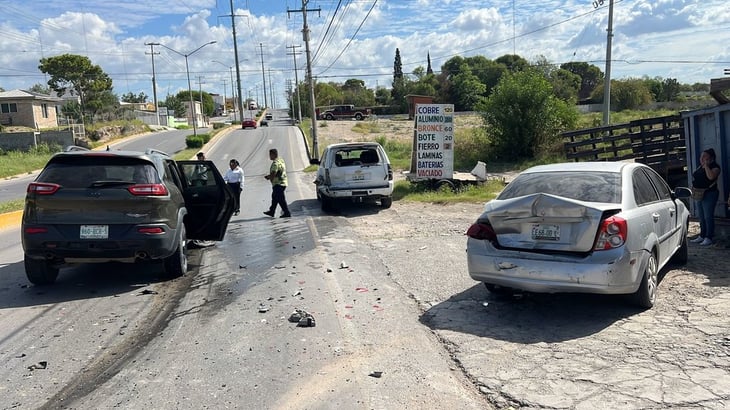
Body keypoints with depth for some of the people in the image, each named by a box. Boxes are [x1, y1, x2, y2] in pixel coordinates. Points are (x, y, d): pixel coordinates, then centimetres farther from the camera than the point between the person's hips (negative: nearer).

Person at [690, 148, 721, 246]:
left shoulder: (715, 167, -9)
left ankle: (708, 238, -1)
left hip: (709, 194, -8)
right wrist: (693, 187, 10)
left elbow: (711, 176, -28)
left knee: (708, 217, -6)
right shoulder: (701, 167, 16)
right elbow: (695, 178, 25)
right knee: (701, 217, 13)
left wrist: (706, 165, -19)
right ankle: (702, 236, 21)